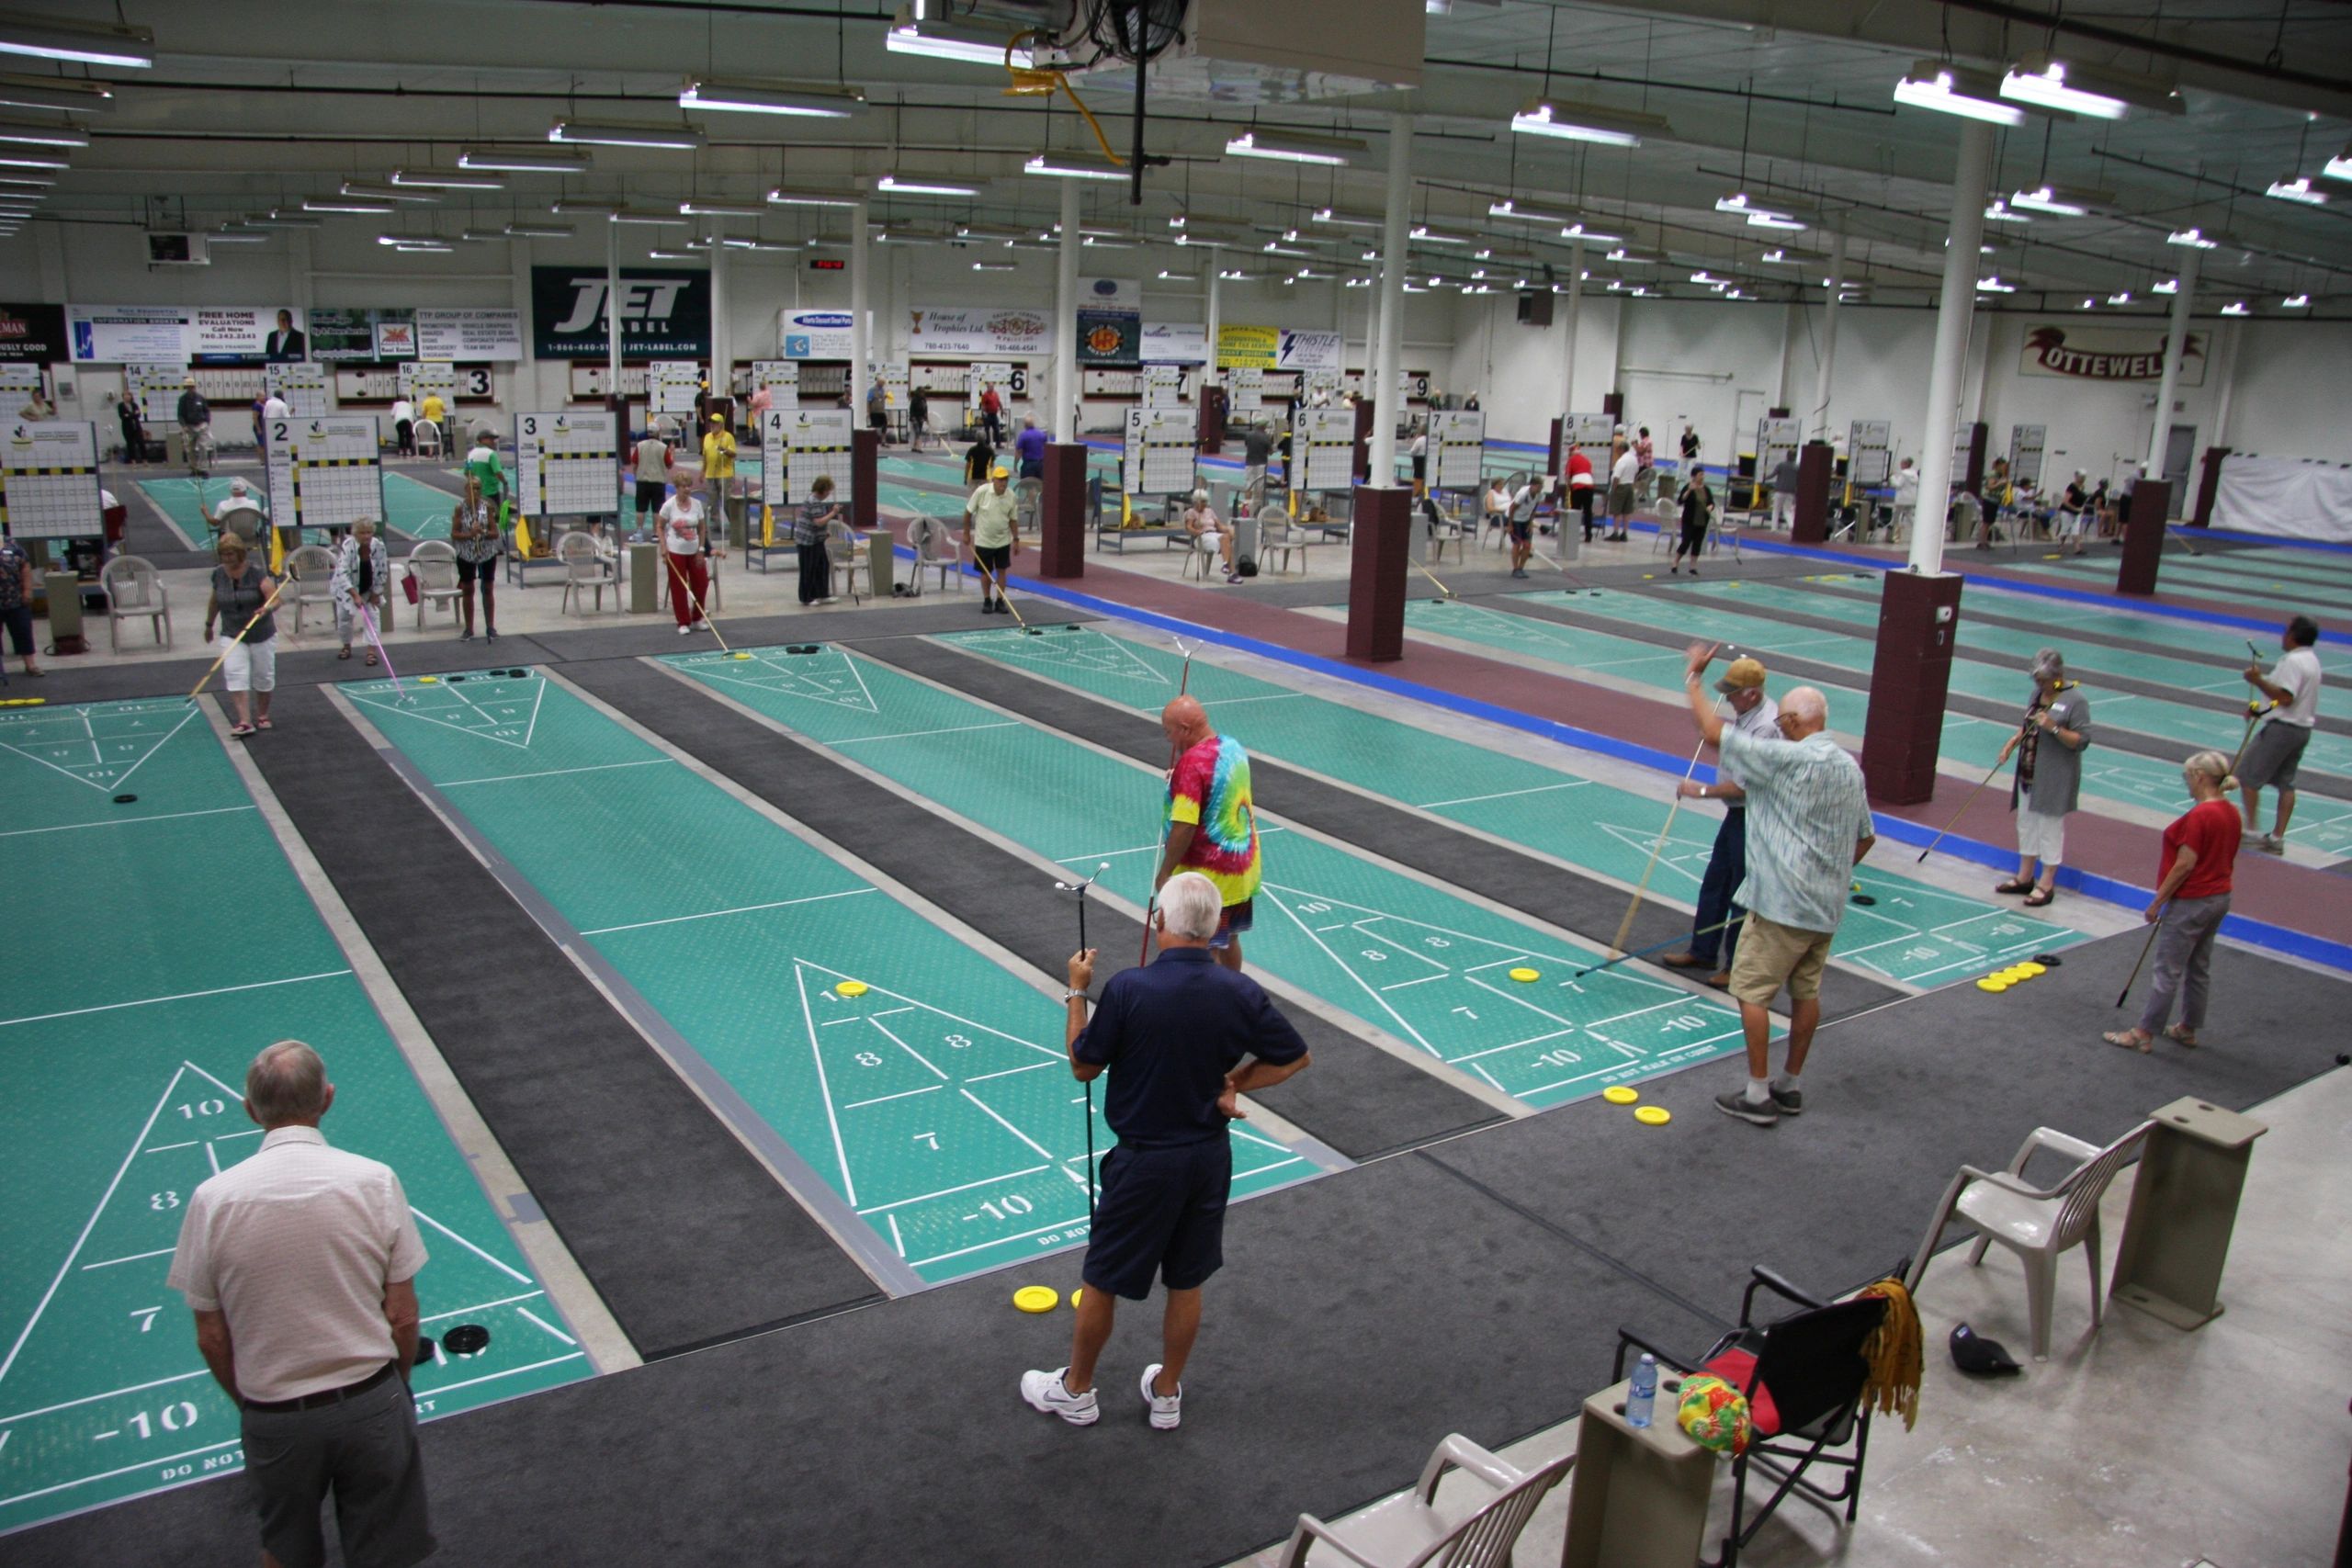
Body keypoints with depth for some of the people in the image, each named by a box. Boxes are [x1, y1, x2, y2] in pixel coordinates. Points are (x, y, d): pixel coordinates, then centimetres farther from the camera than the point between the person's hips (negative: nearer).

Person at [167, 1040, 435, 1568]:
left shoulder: (212, 1199, -11)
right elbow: (403, 1319, -6)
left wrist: (249, 1404, 15)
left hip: (274, 1419, 1)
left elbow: (211, 1338, -2)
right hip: (372, 1403, 0)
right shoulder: (375, 1181, -13)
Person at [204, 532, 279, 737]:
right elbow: (214, 600, 14)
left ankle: (262, 715, 31)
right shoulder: (218, 574, -3)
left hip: (262, 635, -2)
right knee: (235, 676, -13)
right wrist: (209, 624, 24)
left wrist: (266, 608, -45)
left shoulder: (256, 574, -15)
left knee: (263, 676, 9)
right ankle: (244, 721, -17)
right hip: (232, 636, 2)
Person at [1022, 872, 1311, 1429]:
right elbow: (1296, 1057, 0)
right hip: (1210, 1154, 4)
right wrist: (1234, 1084, -1)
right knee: (1186, 1284, 20)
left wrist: (1077, 992, 1)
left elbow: (1084, 1067, -9)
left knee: (1101, 1281, 16)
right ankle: (1167, 1394, 36)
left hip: (1144, 1159, -4)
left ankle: (1075, 1391, 34)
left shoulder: (1127, 989, -22)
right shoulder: (1240, 993, -11)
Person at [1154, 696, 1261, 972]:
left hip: (1208, 875, -9)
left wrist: (1165, 873, -15)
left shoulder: (1191, 764, -23)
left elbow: (1184, 827, -25)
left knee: (1205, 949, 2)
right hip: (1242, 867, 9)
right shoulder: (1233, 747, 3)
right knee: (1228, 938, 21)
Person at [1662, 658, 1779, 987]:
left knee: (1742, 894, 1)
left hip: (1754, 819, -10)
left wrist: (1702, 791, -20)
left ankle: (1738, 966, 13)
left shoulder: (1765, 726, -26)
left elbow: (1745, 786, -28)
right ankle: (1702, 951, 31)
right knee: (1714, 883, 18)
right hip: (1737, 813, 10)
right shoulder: (1744, 712, 3)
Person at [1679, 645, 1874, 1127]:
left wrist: (1693, 677, -6)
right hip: (1826, 906, 9)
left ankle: (1757, 1097, 4)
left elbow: (1713, 731, -17)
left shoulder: (1788, 759, -17)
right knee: (1806, 992, 16)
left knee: (1752, 992, 1)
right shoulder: (1850, 769, 10)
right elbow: (1865, 839, 19)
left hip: (1782, 903, -9)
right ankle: (1789, 1087, 27)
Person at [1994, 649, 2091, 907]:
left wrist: (2054, 728, -28)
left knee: (2050, 827, 0)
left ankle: (2046, 885, 8)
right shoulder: (2038, 692, 8)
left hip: (2054, 778, -8)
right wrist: (2012, 743, 8)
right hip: (2029, 772, 8)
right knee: (2026, 823, 15)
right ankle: (2025, 878, 27)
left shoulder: (2076, 700, -14)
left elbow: (2081, 740, -16)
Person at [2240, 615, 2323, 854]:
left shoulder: (2293, 661, -18)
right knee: (2286, 783, 10)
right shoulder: (2312, 660, 14)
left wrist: (2258, 681, -24)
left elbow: (2285, 697, -25)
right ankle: (2277, 838, 11)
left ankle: (2251, 829, 0)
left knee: (2249, 775, 0)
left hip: (2282, 727, -10)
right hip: (2303, 728, 10)